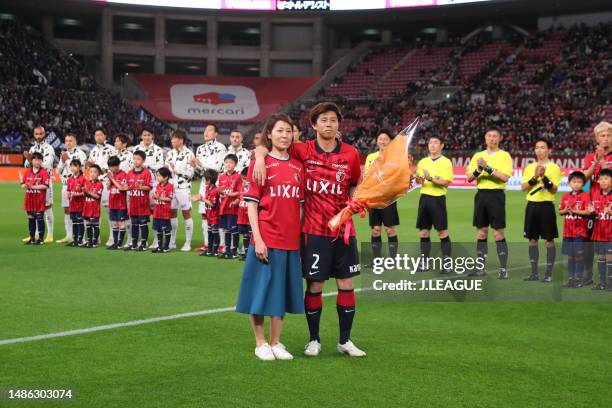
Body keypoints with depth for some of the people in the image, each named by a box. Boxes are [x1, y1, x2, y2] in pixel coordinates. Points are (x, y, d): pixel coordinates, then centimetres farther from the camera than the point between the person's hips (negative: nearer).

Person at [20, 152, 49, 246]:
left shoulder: (44, 172, -7)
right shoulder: (27, 171, 9)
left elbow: (45, 186, -15)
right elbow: (22, 184, 10)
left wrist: (33, 186, -19)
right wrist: (25, 186, -13)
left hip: (40, 200, -5)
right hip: (29, 199, 5)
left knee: (39, 219, 0)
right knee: (30, 218, 11)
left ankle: (40, 239, 7)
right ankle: (32, 238, 21)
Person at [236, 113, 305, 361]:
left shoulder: (298, 167, 9)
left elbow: (300, 205, 12)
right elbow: (251, 204, -5)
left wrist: (302, 236, 5)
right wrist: (257, 239, -12)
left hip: (291, 241, 4)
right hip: (266, 240, -4)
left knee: (283, 292, 10)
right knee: (261, 290, 2)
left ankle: (276, 342, 22)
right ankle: (260, 343, 16)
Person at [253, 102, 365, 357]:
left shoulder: (351, 154, 2)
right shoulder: (303, 151, -4)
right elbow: (263, 147, 0)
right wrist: (260, 159, -21)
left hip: (343, 229, 2)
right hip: (313, 230, -2)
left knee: (347, 284, 5)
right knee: (315, 285, 2)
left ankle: (345, 341, 18)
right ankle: (314, 340, 18)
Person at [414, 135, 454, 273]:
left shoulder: (446, 162, -4)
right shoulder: (422, 162, 12)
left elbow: (446, 182, -12)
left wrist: (431, 179, -23)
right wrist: (418, 179, -6)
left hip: (438, 198, -5)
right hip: (424, 198, 5)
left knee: (442, 233, -3)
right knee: (423, 232, 5)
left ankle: (446, 264, 3)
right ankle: (424, 263, 13)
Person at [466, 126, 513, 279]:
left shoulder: (504, 156, 0)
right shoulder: (478, 156, 13)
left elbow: (505, 177, -14)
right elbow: (469, 178, 7)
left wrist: (488, 168, -19)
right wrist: (478, 170, -12)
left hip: (496, 195, -4)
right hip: (481, 194, 4)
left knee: (498, 233, -6)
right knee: (481, 232, 7)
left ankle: (503, 269, -2)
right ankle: (480, 268, 13)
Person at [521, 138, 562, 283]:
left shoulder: (554, 168, -2)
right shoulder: (529, 167, 11)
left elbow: (554, 189, -9)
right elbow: (523, 187, 1)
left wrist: (544, 177, -22)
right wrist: (535, 177, -13)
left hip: (546, 205, -4)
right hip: (531, 205, 4)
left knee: (549, 240, -2)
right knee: (532, 239, 6)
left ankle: (549, 274, 4)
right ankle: (534, 273, 13)